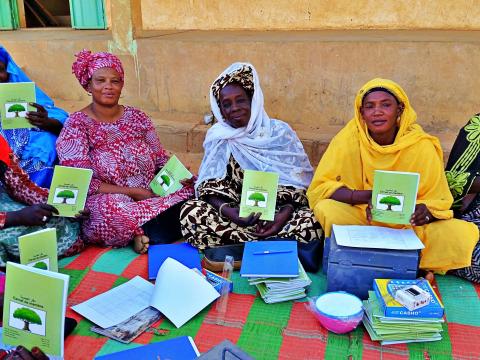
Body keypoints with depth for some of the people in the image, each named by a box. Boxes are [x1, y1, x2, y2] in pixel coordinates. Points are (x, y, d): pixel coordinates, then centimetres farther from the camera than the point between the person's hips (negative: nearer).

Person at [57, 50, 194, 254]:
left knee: (190, 188, -16)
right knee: (113, 206, -39)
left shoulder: (137, 117, 10)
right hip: (103, 203, -5)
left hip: (150, 195, 5)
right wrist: (133, 192, -19)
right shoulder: (76, 125, -4)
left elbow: (161, 160, 13)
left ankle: (141, 233, -8)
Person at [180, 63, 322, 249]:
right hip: (237, 212, 1)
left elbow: (297, 182, -5)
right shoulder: (217, 136, 2)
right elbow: (209, 186, -4)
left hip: (276, 210, -1)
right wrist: (228, 211, -26)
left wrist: (285, 213, -25)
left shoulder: (279, 132, -3)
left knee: (309, 223, -30)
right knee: (191, 211, -25)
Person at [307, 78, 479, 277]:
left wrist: (425, 210, -29)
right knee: (328, 210, -29)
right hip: (357, 219, 0)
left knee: (460, 236, -23)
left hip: (408, 225, 1)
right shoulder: (349, 139, -11)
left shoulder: (421, 146, -10)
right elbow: (318, 188, -14)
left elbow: (438, 201, -3)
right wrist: (368, 196, -29)